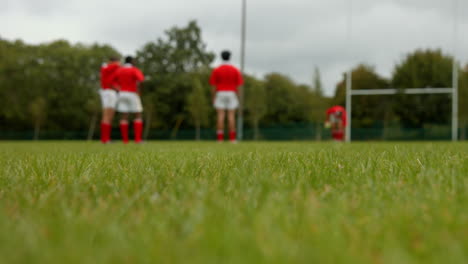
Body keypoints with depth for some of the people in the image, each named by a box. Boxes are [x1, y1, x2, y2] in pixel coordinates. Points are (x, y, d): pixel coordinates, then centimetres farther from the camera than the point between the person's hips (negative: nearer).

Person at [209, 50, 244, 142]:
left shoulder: (216, 70, 0)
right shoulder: (235, 70, 3)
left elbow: (213, 86, -2)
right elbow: (239, 85, -1)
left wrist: (213, 98, 3)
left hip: (220, 94, 0)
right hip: (231, 94, 1)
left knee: (220, 116, -3)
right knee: (231, 116, 0)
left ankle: (220, 138, -7)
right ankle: (232, 138, -4)